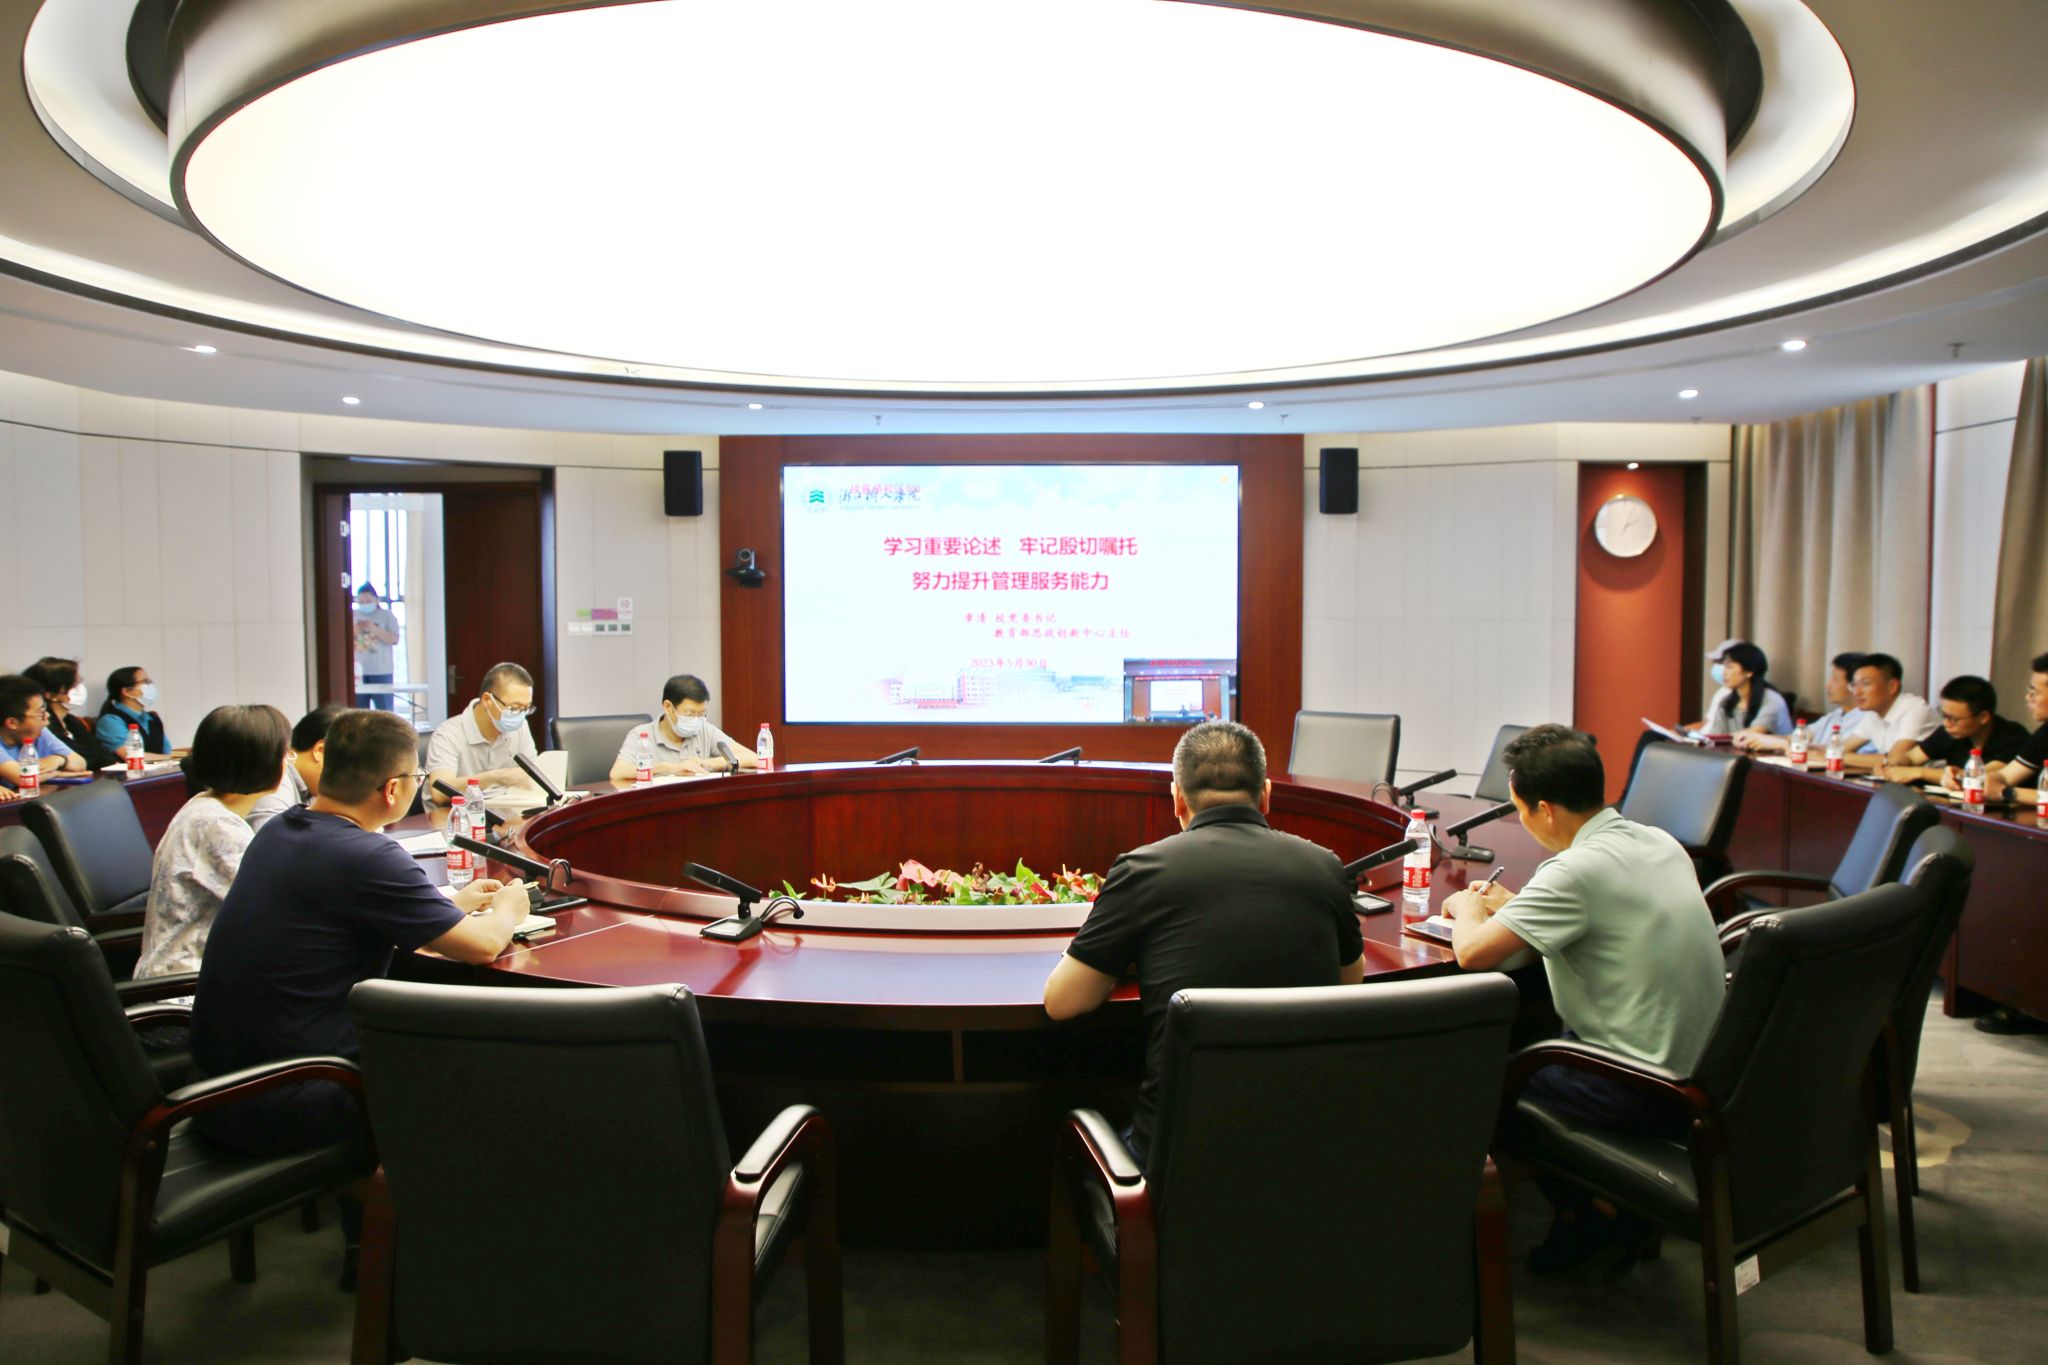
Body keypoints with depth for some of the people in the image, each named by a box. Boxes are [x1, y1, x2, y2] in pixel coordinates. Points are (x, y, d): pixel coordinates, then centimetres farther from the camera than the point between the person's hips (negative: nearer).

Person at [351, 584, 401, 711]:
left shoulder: (386, 615, 4)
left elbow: (394, 639, -5)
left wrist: (374, 629, -14)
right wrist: (355, 630, -7)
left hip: (381, 673, -2)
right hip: (358, 672, 2)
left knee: (385, 712, -1)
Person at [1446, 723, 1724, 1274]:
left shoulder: (1578, 870, -22)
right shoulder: (1661, 843, 4)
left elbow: (1473, 953, -24)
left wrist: (1468, 909, -2)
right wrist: (1514, 905, 17)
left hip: (1646, 1097, -8)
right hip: (1700, 1073, 9)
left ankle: (1592, 1212, 17)